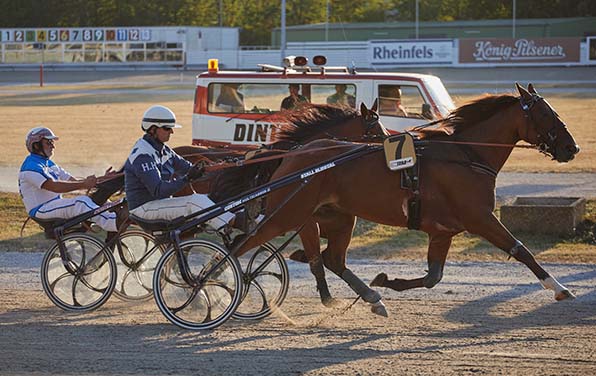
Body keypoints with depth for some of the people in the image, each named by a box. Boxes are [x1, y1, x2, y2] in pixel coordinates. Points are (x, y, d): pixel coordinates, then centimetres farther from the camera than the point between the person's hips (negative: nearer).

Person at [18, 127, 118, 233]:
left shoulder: (49, 164, 19)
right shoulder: (31, 166, -12)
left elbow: (74, 182, 12)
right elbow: (54, 186, -26)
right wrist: (84, 184, -31)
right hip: (40, 210, -10)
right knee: (81, 202, -32)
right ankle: (115, 223, -43)